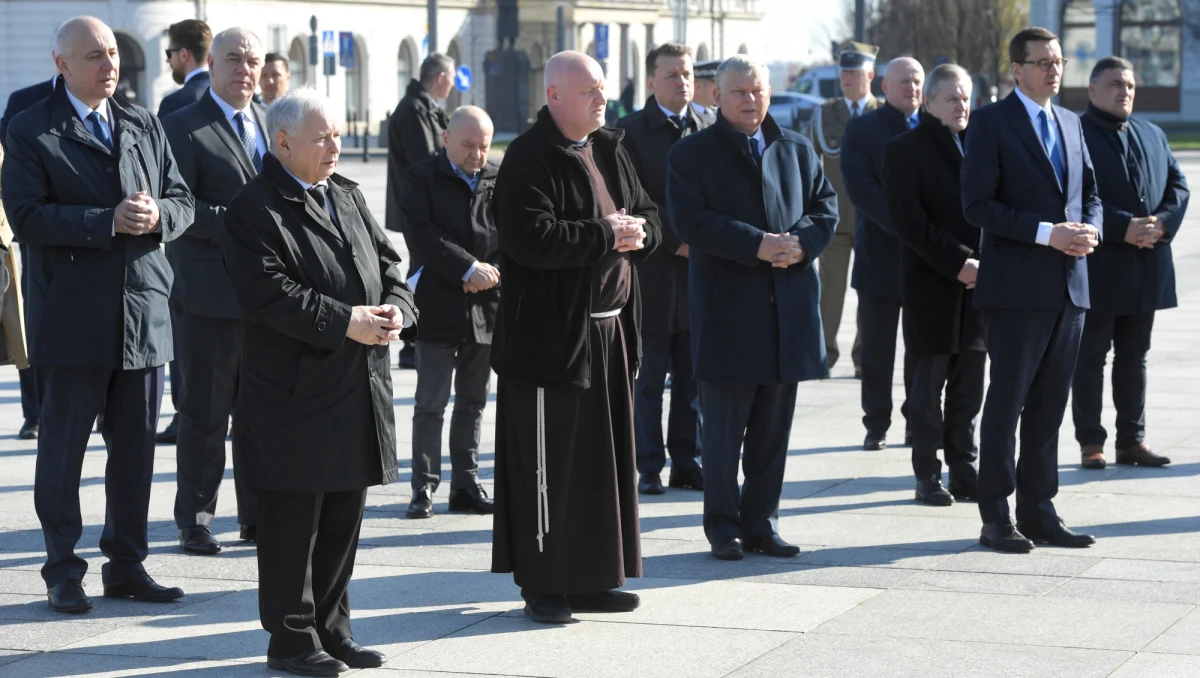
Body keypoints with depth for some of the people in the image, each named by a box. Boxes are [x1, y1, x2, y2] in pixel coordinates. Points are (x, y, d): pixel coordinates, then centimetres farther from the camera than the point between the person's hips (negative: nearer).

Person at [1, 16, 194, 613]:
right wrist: (108, 222, -20)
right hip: (72, 314, -5)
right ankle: (63, 571, 11)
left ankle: (126, 564, 19)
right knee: (63, 447, 2)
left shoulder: (144, 126, 14)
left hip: (144, 311, 5)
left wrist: (157, 216, -10)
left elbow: (181, 202, 13)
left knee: (136, 446, 9)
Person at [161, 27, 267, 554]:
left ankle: (259, 516, 19)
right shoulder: (183, 127, -5)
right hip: (209, 293, -6)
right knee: (205, 413, 1)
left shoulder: (273, 123, 15)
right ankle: (195, 520, 11)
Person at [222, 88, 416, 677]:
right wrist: (344, 323, -22)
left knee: (344, 518, 13)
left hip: (359, 393, 8)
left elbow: (387, 264, 15)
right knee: (293, 521, 0)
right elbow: (269, 293, -20)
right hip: (295, 395, -8)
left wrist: (396, 309, -7)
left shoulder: (348, 197, 15)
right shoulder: (255, 210, -10)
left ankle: (331, 629, 24)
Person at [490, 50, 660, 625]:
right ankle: (542, 586, 6)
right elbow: (530, 236, -23)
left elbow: (649, 218, 18)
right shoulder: (529, 159, -11)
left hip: (609, 329, 8)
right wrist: (604, 236, -18)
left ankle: (590, 578, 22)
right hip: (550, 334, -8)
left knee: (603, 457, 13)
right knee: (548, 463, -3)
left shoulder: (609, 151, 14)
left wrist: (637, 233, -5)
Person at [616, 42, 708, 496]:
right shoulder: (630, 132, -1)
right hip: (651, 274, -4)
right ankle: (648, 467, 8)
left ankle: (686, 462, 15)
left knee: (693, 379, 8)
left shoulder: (708, 132, 12)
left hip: (700, 275, 4)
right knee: (647, 382, 2)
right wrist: (674, 240, -15)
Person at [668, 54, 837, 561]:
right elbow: (691, 220, -12)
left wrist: (802, 243, -11)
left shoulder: (797, 150, 14)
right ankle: (723, 526, 11)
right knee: (724, 429, 2)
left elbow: (826, 207, 11)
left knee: (773, 428, 9)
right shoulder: (692, 154, 0)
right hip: (726, 312, -4)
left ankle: (761, 523, 17)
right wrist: (757, 245, -20)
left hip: (789, 308, 4)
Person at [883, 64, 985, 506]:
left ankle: (964, 470, 16)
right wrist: (956, 263, -15)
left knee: (969, 387, 8)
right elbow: (908, 220, -10)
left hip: (977, 282, 4)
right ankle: (928, 476, 7)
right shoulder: (906, 149, -3)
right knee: (929, 385, 1)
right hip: (931, 285, -4)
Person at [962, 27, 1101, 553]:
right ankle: (996, 519, 5)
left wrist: (1089, 230, -2)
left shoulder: (1070, 123, 16)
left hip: (1069, 287, 6)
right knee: (1005, 404, -1)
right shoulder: (991, 121, -5)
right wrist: (1046, 233, -18)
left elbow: (1090, 193, 21)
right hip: (1017, 288, -6)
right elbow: (978, 204, -12)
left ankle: (1038, 512, 17)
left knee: (1049, 406, 10)